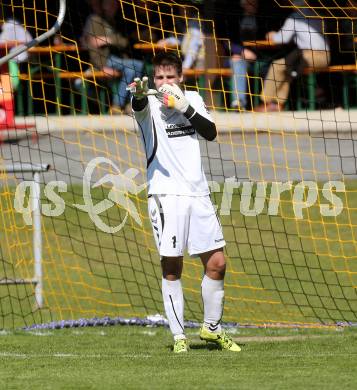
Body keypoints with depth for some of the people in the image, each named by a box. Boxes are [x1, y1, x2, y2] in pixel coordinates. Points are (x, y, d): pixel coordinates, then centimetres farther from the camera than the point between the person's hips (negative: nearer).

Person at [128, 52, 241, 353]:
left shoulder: (192, 99, 10)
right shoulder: (150, 105, -3)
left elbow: (211, 133, -2)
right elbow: (140, 106, -28)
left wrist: (186, 109, -16)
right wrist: (139, 94, -52)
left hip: (198, 193, 4)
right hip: (166, 195, -4)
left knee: (217, 263, 5)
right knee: (172, 268, -5)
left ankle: (212, 328, 22)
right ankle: (178, 336, 2)